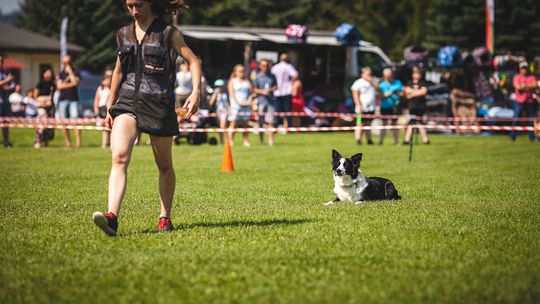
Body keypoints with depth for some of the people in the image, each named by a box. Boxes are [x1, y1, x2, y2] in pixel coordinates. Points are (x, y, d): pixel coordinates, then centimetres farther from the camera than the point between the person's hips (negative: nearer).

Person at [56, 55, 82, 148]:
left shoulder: (76, 73, 13)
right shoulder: (60, 74, 16)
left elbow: (75, 82, -7)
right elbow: (59, 86, 1)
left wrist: (70, 72, -1)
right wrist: (71, 84, -3)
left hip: (73, 99, -2)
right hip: (63, 99, 2)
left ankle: (78, 142, -18)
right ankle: (68, 142, 4)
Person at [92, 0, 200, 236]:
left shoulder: (168, 33, 0)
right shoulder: (124, 34, 13)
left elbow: (193, 61, -1)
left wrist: (196, 92, -15)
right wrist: (109, 107, 22)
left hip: (159, 103, -3)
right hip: (128, 101, 3)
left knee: (164, 165, 10)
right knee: (119, 157, -19)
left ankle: (165, 217, 25)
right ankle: (112, 216, -31)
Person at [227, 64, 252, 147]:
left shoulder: (247, 82, 15)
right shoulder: (232, 81, 6)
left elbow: (251, 92, 13)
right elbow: (232, 93, -3)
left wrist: (249, 101, -4)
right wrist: (238, 102, -13)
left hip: (246, 105, 3)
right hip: (236, 105, -3)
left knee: (245, 123, 4)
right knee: (233, 122, -7)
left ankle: (246, 141, 5)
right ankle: (230, 141, -8)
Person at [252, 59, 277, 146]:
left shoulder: (272, 76, 9)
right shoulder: (257, 77, 3)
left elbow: (276, 86, 15)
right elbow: (254, 89, 4)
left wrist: (270, 89, -5)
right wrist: (262, 92, -12)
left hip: (271, 101, 1)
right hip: (261, 101, -1)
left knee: (270, 121, -6)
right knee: (261, 122, 2)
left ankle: (271, 140, -7)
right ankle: (261, 140, 12)